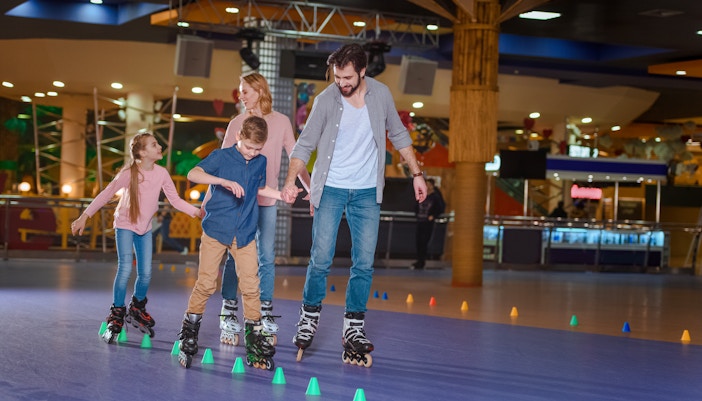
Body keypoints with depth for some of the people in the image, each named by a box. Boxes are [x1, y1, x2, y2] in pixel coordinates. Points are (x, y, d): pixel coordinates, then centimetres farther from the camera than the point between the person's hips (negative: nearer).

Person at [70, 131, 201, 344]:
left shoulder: (161, 173, -9)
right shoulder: (129, 173, -20)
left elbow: (175, 200, -3)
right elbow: (106, 194, -20)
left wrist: (196, 211, -14)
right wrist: (84, 217, -24)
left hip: (145, 227, 4)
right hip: (125, 225, -4)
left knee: (145, 273, 2)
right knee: (125, 269, -13)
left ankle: (137, 310, 28)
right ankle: (116, 316, 2)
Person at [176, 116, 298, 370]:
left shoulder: (260, 162, 8)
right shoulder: (221, 157, -6)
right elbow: (193, 174, -19)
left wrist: (282, 195, 10)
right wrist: (224, 181, -31)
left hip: (245, 234, 4)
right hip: (216, 230, -3)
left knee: (251, 286, 0)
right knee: (206, 284, -2)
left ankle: (254, 338, 10)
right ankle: (188, 335, 11)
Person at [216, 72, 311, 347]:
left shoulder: (281, 122, 4)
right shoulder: (237, 123, 3)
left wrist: (311, 189, 0)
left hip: (268, 200, 1)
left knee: (267, 258, 4)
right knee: (235, 257, -1)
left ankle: (266, 320, 9)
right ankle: (229, 319, 3)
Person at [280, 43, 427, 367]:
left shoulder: (381, 95, -3)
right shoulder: (326, 99, -9)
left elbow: (399, 136, 10)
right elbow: (305, 144, -7)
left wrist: (416, 174, 9)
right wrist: (291, 180, -21)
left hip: (367, 193, 2)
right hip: (331, 190, -2)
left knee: (364, 263, 0)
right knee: (321, 259, -4)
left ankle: (354, 328, 10)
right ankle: (309, 316, 16)